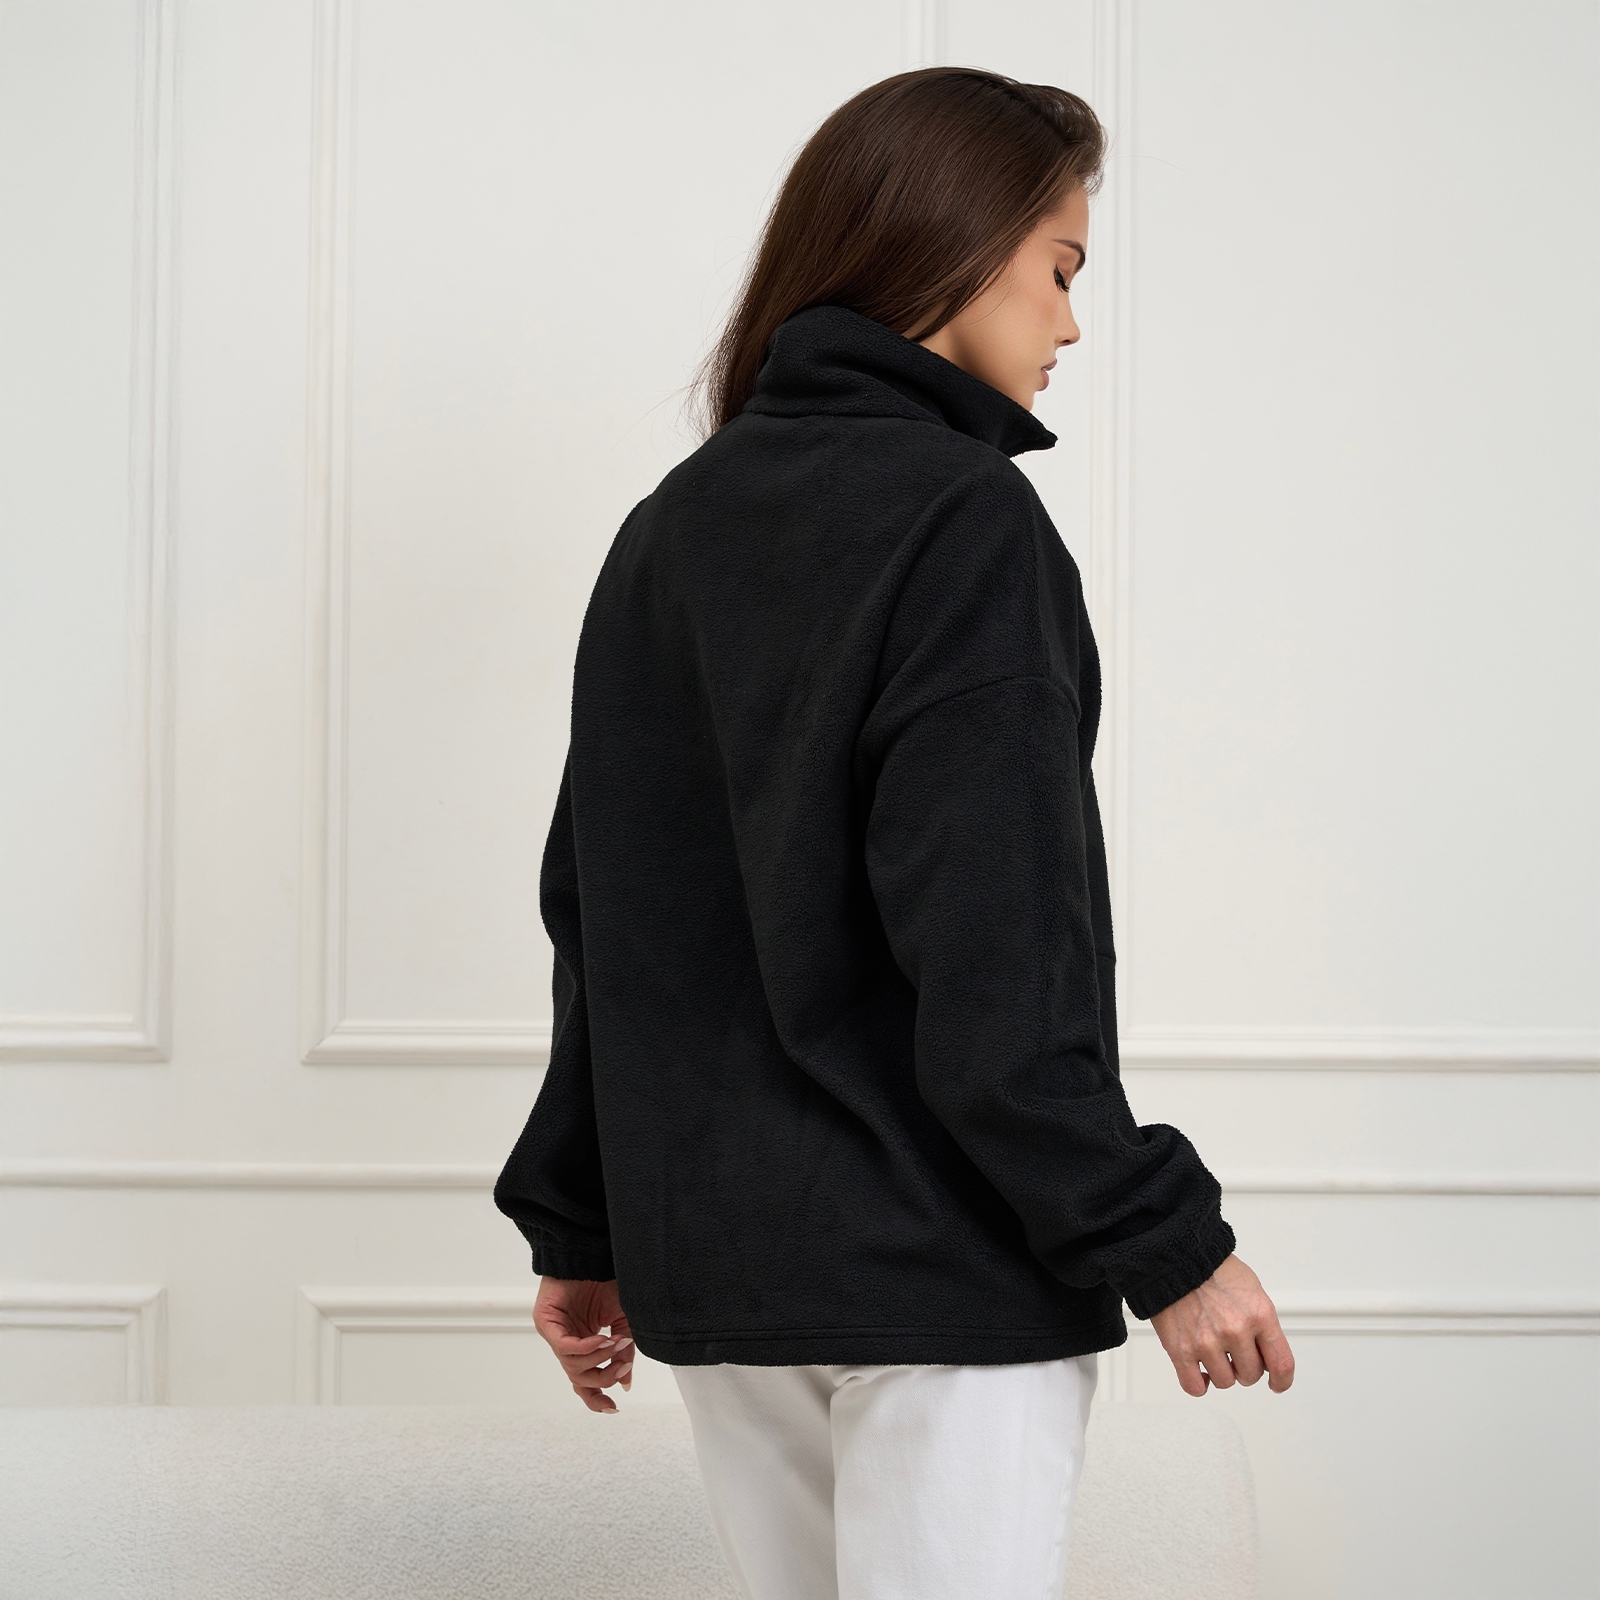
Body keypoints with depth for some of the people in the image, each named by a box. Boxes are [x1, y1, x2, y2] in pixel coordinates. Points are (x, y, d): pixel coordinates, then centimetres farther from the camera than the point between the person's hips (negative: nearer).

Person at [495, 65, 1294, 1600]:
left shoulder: (667, 530, 12)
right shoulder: (961, 516, -12)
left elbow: (597, 915, 13)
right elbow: (990, 965, -19)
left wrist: (576, 1226, 19)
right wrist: (1168, 1244, -14)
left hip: (707, 1258, 8)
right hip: (943, 1265, -8)